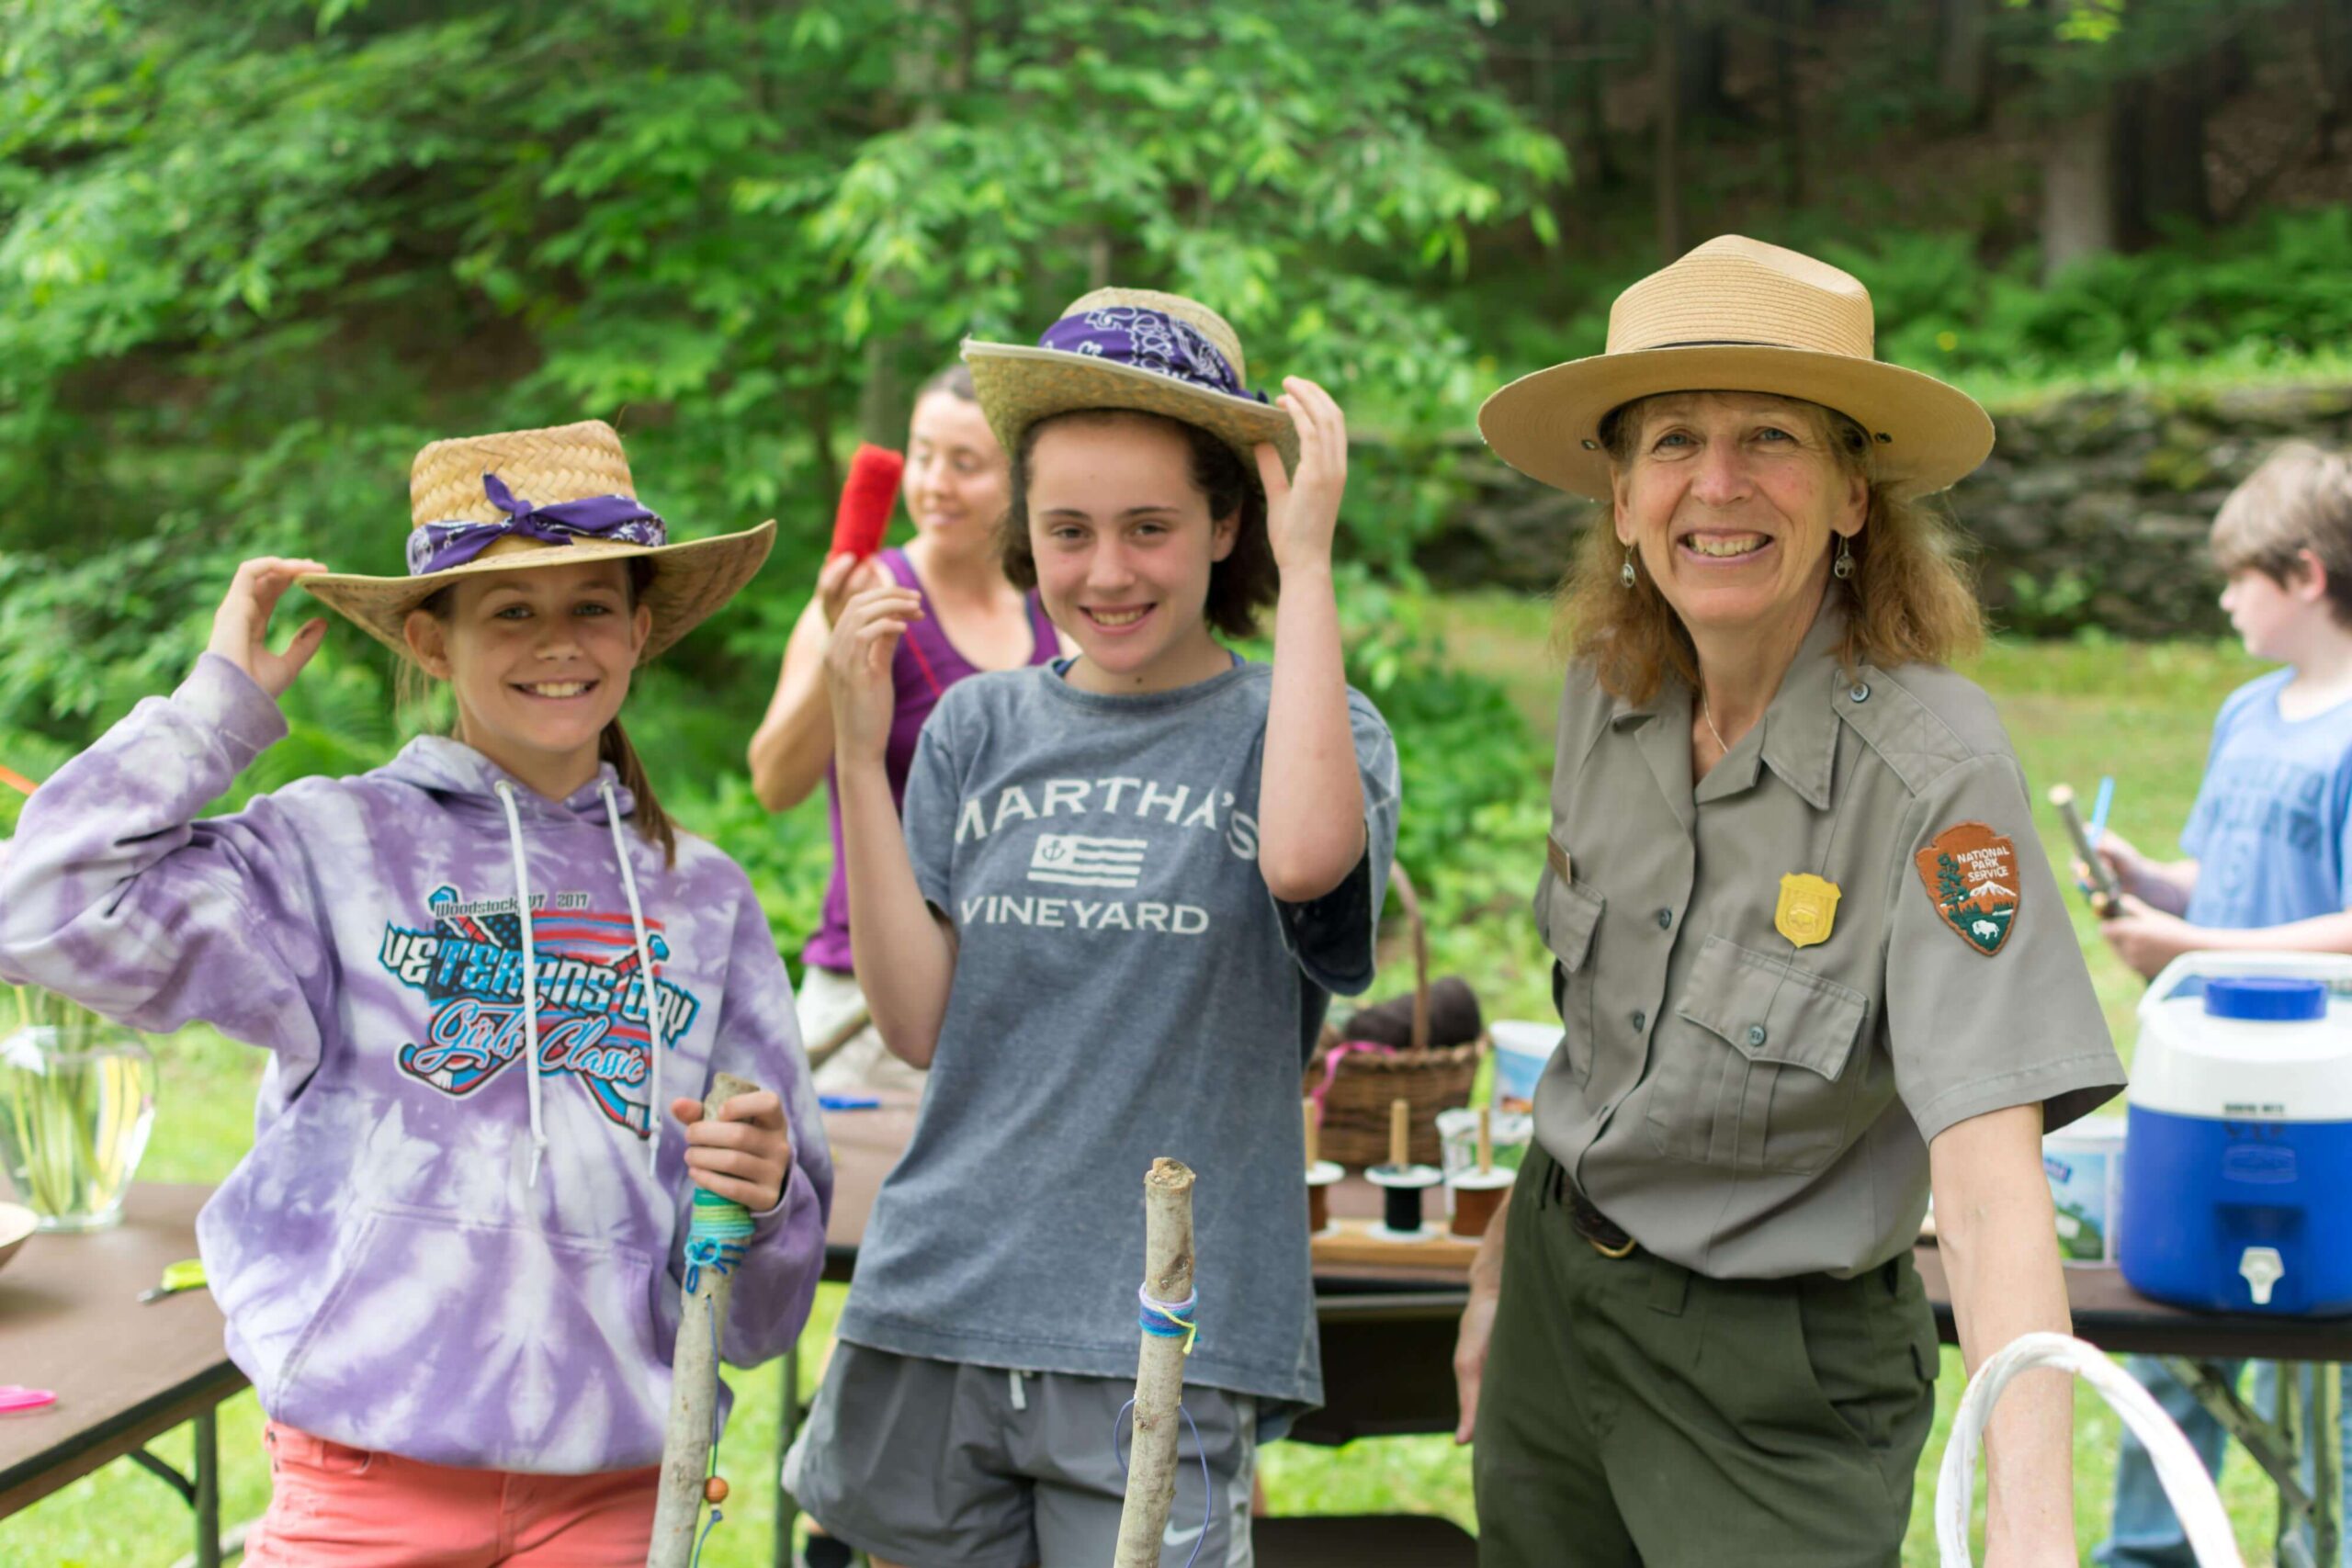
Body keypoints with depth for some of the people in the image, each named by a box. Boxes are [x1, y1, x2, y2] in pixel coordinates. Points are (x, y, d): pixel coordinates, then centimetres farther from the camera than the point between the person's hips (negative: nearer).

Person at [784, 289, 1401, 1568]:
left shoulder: (1297, 729, -1)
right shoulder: (982, 728, 8)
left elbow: (1305, 854, -26)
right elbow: (919, 1024, 1)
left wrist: (1307, 567, -17)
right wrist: (858, 752, -5)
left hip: (1165, 1343, -3)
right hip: (934, 1315, 3)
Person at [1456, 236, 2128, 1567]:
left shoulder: (1935, 771, -24)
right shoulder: (1608, 696, -5)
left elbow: (1989, 1181, -33)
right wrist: (1501, 1269, 15)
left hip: (1775, 1381, -5)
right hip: (1560, 1298, 5)